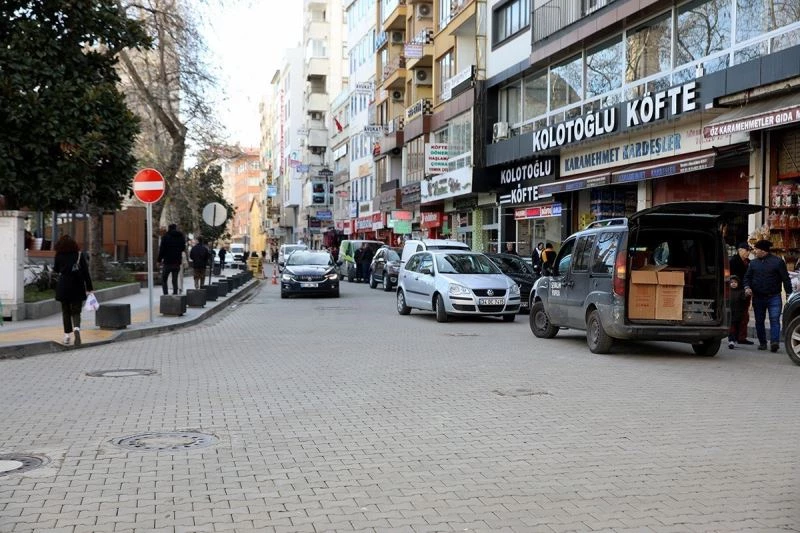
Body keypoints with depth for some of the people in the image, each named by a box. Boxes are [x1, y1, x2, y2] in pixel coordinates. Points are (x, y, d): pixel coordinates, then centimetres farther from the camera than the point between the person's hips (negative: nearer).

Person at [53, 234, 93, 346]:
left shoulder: (59, 255, -2)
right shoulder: (79, 255, -2)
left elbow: (56, 270, 14)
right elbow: (85, 272, -3)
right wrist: (89, 288, -1)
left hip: (63, 287, 0)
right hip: (77, 287, 0)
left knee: (66, 311, 13)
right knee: (76, 312, 4)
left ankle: (67, 335, 11)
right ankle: (76, 329, -24)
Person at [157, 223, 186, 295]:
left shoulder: (166, 236, -7)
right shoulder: (181, 237, 7)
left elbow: (162, 249, -9)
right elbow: (183, 248, 18)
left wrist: (159, 259, -4)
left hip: (167, 262, -4)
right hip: (177, 262, 4)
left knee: (163, 279, 5)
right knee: (175, 280, 8)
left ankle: (165, 294, -6)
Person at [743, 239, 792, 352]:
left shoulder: (777, 261, -1)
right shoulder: (753, 263, 11)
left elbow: (785, 278, -1)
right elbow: (747, 276, 14)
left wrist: (788, 294, -5)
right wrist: (747, 287, -7)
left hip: (774, 297, -4)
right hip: (758, 297, 4)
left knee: (775, 320, -13)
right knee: (759, 321, 8)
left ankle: (774, 342, -21)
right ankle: (762, 343, 17)